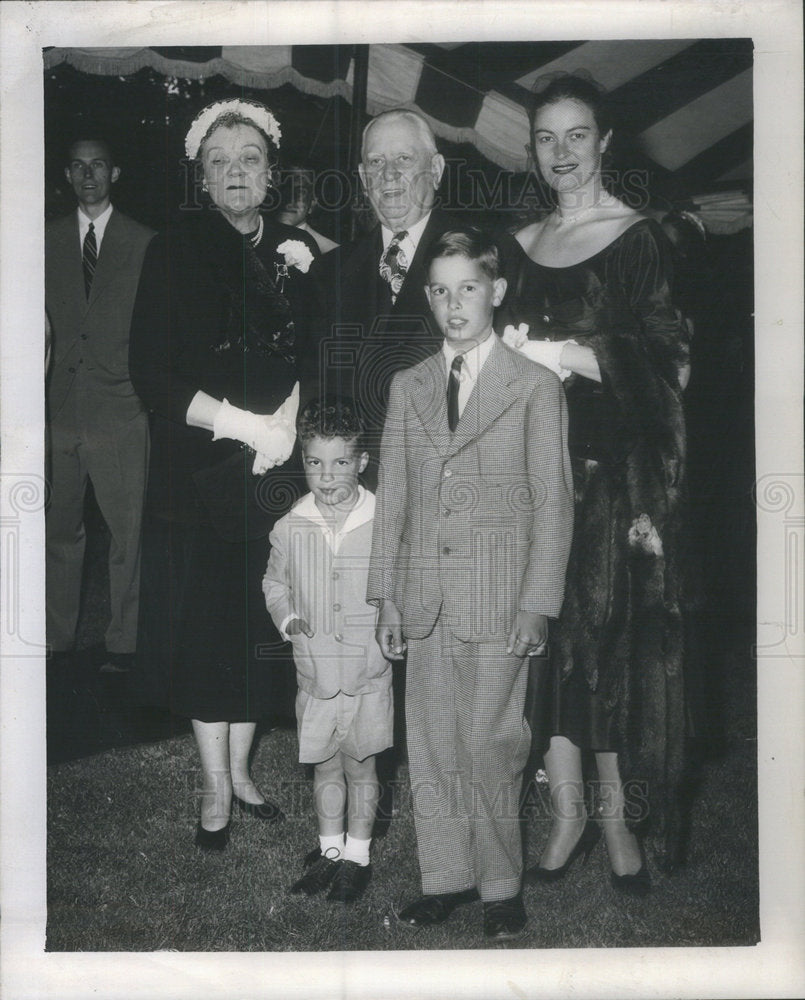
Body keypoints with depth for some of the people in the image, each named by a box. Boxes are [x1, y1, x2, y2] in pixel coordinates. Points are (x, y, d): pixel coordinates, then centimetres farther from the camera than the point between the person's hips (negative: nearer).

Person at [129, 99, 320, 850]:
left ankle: (240, 770, 26)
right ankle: (216, 788, 17)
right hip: (198, 473, -3)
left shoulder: (297, 252, 7)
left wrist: (287, 421, -13)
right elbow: (151, 374, -11)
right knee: (205, 626, 3)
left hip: (276, 472, 3)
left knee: (257, 625, 9)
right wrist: (245, 423, -17)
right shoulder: (174, 253, -4)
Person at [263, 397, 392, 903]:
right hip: (316, 672, 2)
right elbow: (275, 584, 13)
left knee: (360, 766, 11)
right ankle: (330, 849, 34)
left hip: (368, 673, -2)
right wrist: (288, 619, -3)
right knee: (325, 766, 16)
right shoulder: (290, 528, -4)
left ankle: (358, 856, 28)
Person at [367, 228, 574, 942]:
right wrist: (387, 595, 7)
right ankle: (446, 879, 22)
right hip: (425, 601, 4)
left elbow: (553, 503, -2)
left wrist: (537, 605, -7)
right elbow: (392, 498, 12)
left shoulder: (536, 388, 0)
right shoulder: (408, 388, 12)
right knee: (431, 746, 8)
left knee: (488, 744, -2)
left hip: (499, 598, -4)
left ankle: (501, 888, 15)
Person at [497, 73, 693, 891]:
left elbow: (666, 364, -6)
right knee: (548, 638, 3)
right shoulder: (521, 246, 14)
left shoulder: (638, 239, -1)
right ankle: (566, 815, 14)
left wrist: (576, 357, -15)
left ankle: (619, 819, 10)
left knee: (611, 635, -3)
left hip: (613, 471, -4)